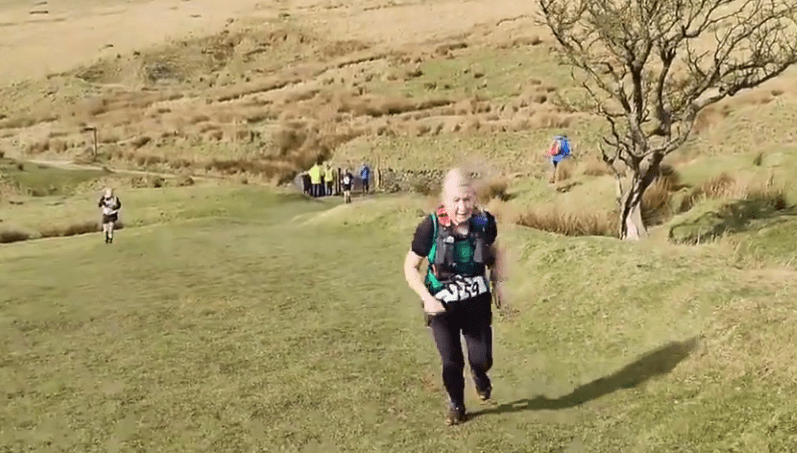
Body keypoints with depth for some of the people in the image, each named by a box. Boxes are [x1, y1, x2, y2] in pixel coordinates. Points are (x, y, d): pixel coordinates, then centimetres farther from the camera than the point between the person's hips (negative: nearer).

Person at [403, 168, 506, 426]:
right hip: (442, 305, -2)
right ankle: (456, 405, 33)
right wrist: (426, 298, -21)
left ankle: (479, 375, 38)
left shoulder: (485, 223, -12)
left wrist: (497, 282, -2)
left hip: (477, 301, 2)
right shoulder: (430, 228, -22)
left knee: (482, 358, 0)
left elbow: (494, 252, 10)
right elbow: (410, 267, -10)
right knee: (451, 361, 5)